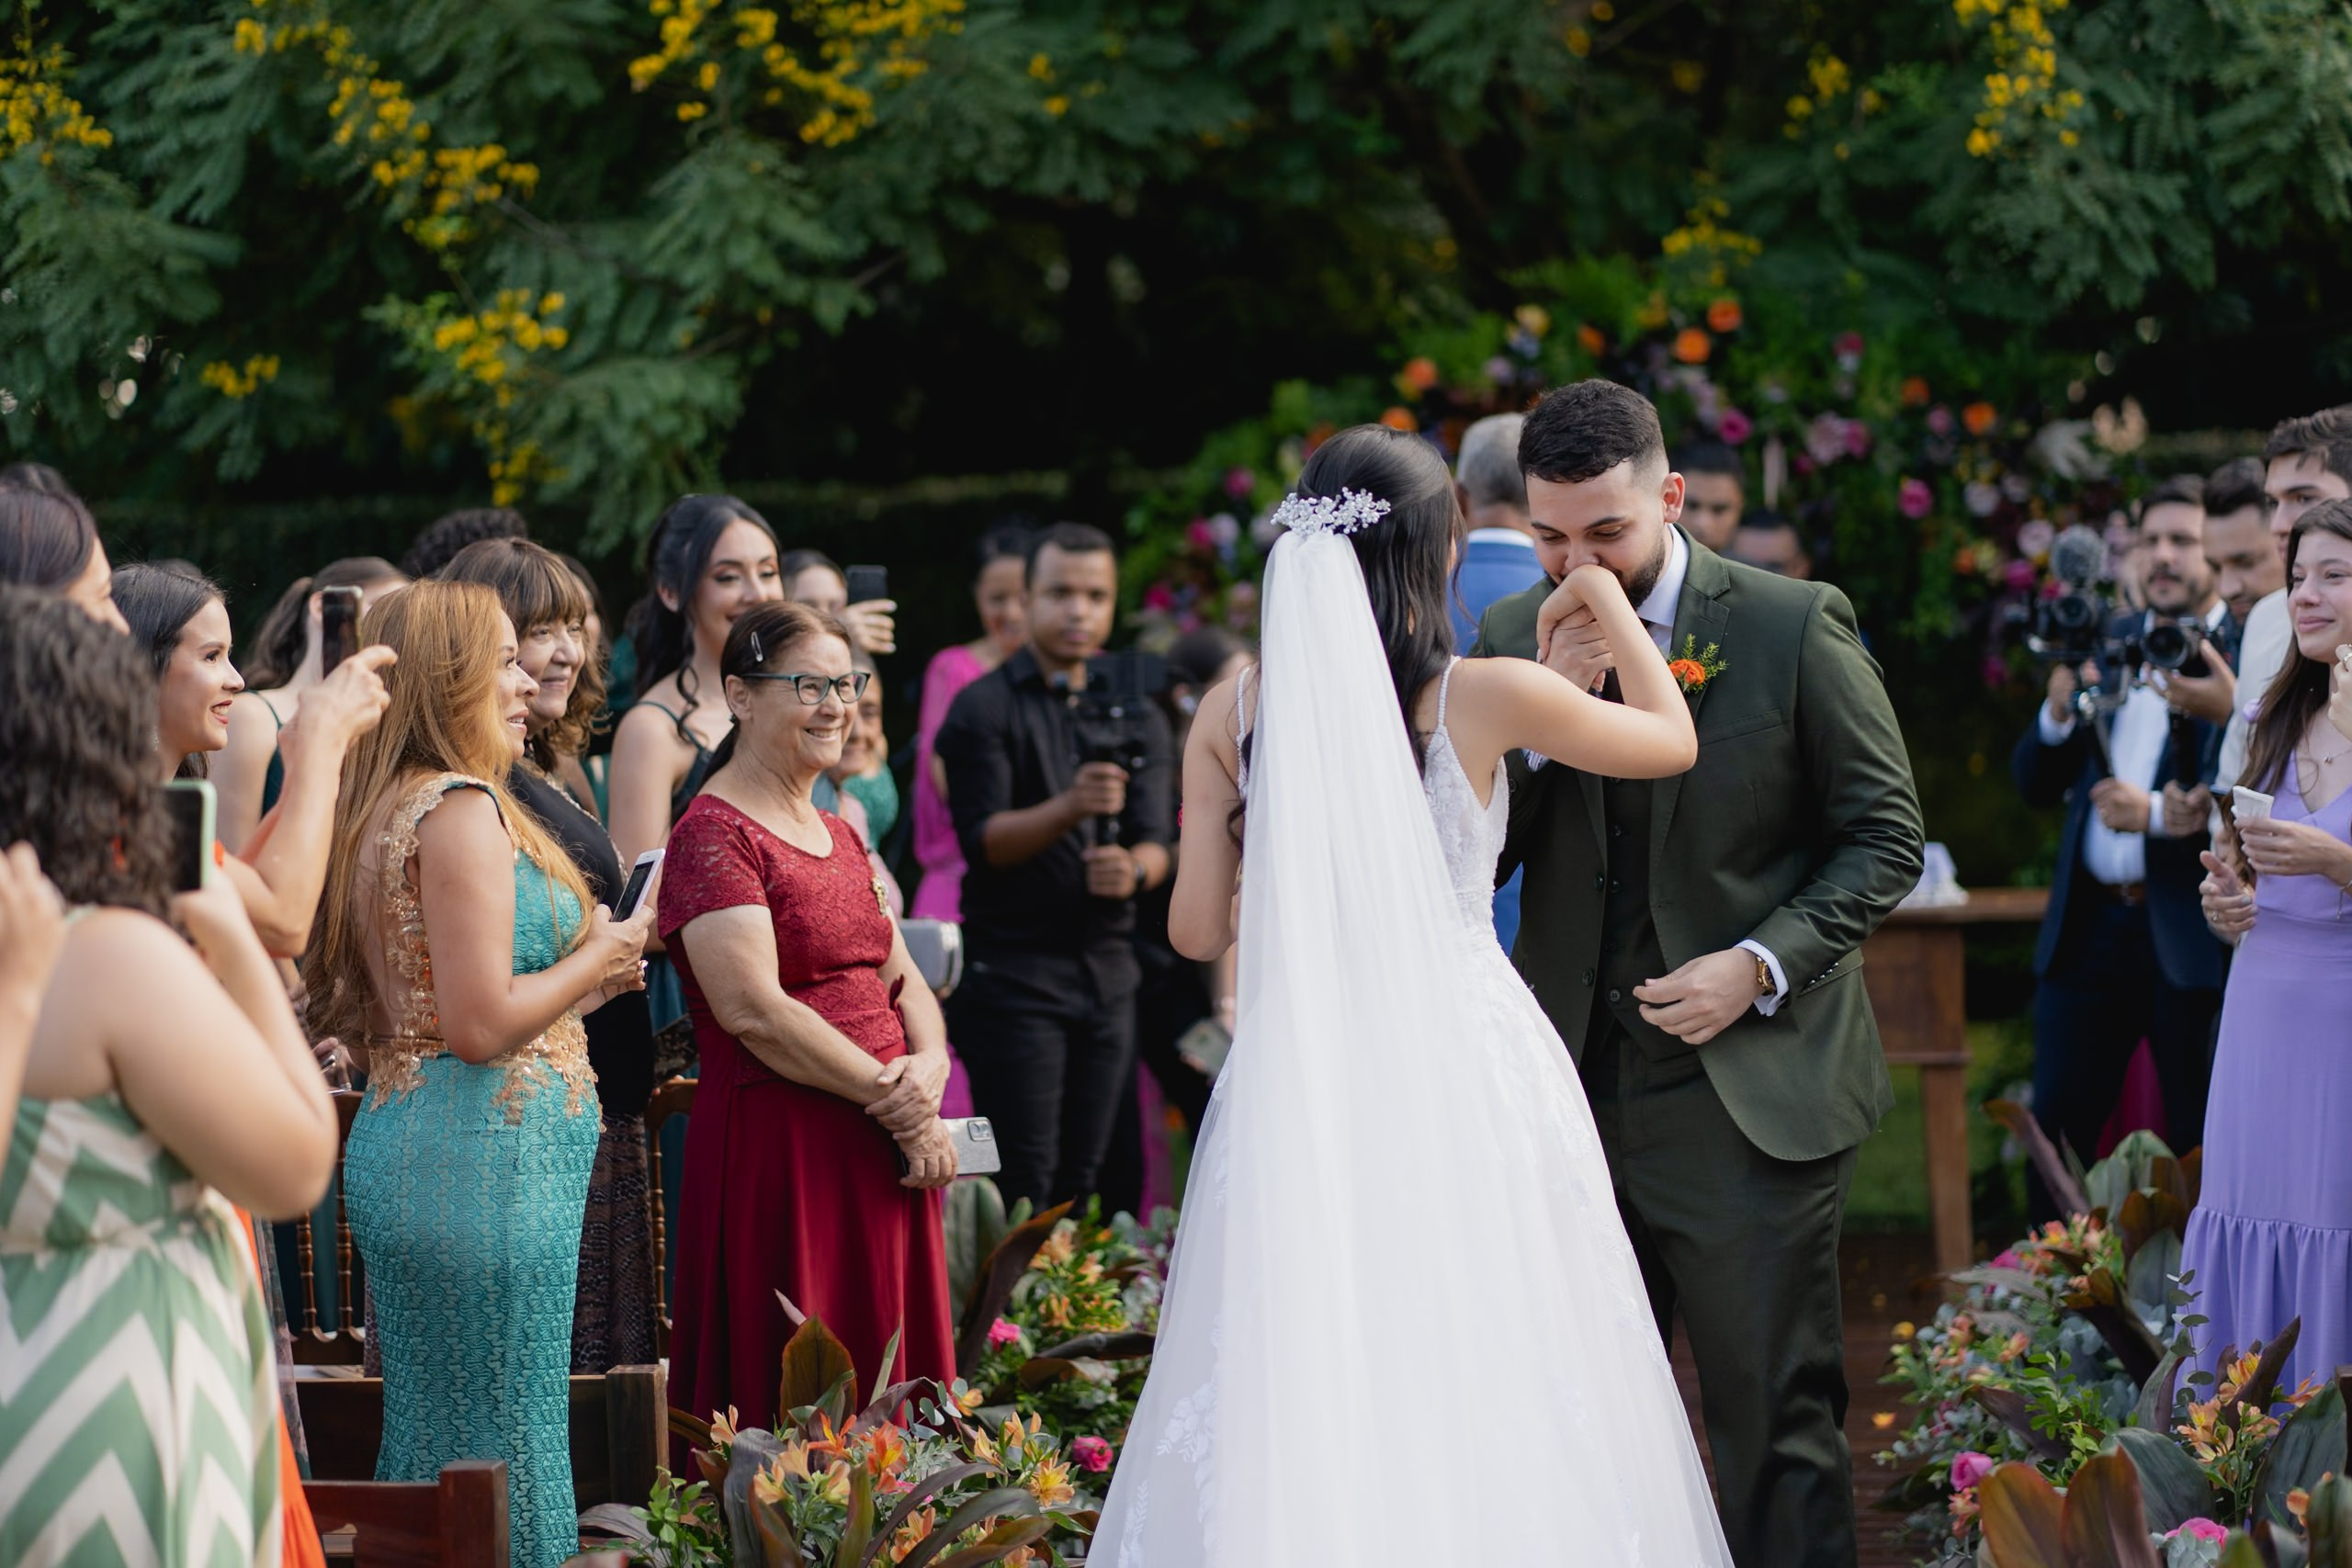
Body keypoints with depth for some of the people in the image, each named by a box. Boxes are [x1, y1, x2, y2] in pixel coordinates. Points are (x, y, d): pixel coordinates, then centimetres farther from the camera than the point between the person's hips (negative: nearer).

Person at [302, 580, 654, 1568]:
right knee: (503, 1456, -5)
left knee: (427, 1449, 14)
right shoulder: (463, 809, -15)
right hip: (485, 1160, -10)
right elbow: (480, 1025, -21)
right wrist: (595, 960, -6)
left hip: (399, 1146, 10)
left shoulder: (380, 813, 15)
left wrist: (574, 986, 18)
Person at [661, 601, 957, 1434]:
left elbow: (902, 978, 18)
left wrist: (928, 1068, -5)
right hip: (778, 1153, -8)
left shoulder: (838, 834, 18)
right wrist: (893, 1103, -14)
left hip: (883, 1156, 8)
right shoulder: (713, 835, -10)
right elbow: (754, 1011, -18)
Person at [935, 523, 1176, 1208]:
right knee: (1024, 1187, -8)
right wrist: (1069, 808, -29)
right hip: (1012, 971, -5)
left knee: (1081, 1183, 7)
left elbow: (1156, 841, 4)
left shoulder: (1135, 716, 12)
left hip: (1108, 971, 5)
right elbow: (983, 841, -12)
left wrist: (1134, 869, -20)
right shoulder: (984, 708, -2)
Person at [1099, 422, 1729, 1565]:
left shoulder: (1236, 713, 1)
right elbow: (1672, 740, 9)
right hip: (1464, 1067, -3)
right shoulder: (1482, 697, -7)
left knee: (1291, 1405, 5)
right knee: (1484, 1399, 5)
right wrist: (1608, 602, 23)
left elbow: (1197, 930, 4)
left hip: (1301, 1075, 3)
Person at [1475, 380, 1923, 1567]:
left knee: (1775, 1423, 0)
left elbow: (1884, 837, -2)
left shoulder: (1795, 627, -6)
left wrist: (1760, 964, -15)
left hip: (1750, 1096, -4)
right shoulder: (1512, 637, 4)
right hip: (1573, 1095, 4)